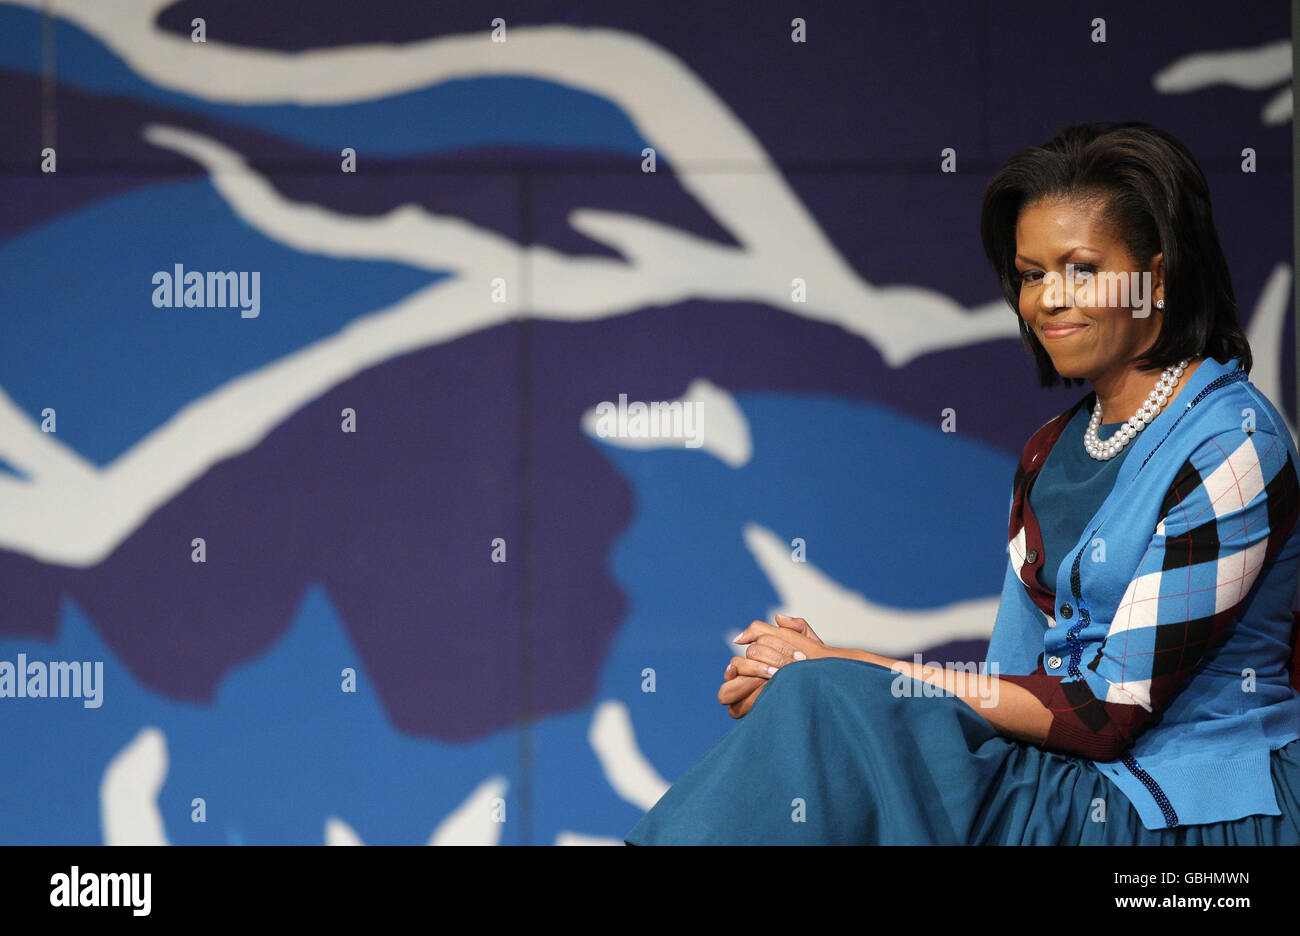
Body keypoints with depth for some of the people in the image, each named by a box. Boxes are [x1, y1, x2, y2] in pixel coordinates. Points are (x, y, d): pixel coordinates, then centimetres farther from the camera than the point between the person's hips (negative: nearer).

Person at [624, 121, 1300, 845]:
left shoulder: (1231, 446, -10)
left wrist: (845, 670, -13)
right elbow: (1018, 681, 10)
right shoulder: (1051, 452, 15)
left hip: (1202, 814, -7)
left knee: (830, 701, -22)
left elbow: (1112, 710, -15)